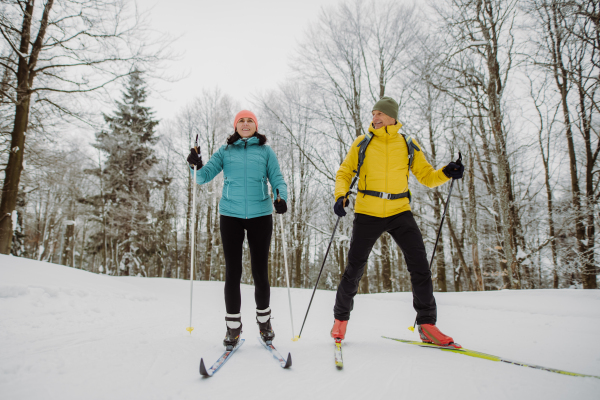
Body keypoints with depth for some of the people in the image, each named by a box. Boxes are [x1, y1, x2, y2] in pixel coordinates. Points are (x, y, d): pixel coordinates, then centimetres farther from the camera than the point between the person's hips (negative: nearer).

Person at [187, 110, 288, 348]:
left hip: (260, 215, 0)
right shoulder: (225, 151, 11)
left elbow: (277, 180, 3)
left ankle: (264, 319, 22)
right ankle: (233, 326, 13)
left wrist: (281, 197, -17)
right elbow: (204, 177, 3)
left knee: (260, 271, 3)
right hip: (231, 215, 1)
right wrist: (196, 166, -19)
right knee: (232, 271, 1)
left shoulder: (266, 151, 9)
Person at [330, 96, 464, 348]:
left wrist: (446, 173, -11)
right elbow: (345, 172, 8)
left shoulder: (408, 145, 7)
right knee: (355, 269, 4)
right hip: (367, 213, -1)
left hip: (399, 212, 1)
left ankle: (427, 324, 7)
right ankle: (341, 318, 24)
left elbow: (426, 176, 9)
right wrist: (340, 195, -10)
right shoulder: (362, 143, 5)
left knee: (419, 264, -8)